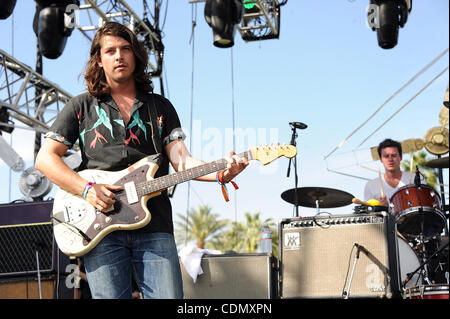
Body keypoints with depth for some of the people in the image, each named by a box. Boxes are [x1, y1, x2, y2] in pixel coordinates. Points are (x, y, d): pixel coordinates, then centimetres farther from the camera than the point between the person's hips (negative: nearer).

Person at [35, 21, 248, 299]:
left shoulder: (160, 107, 17)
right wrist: (87, 189, -9)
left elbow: (181, 161, 7)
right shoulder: (81, 107, 12)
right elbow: (45, 158, 7)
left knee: (169, 296, -9)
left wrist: (221, 173, -13)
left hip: (154, 227, 1)